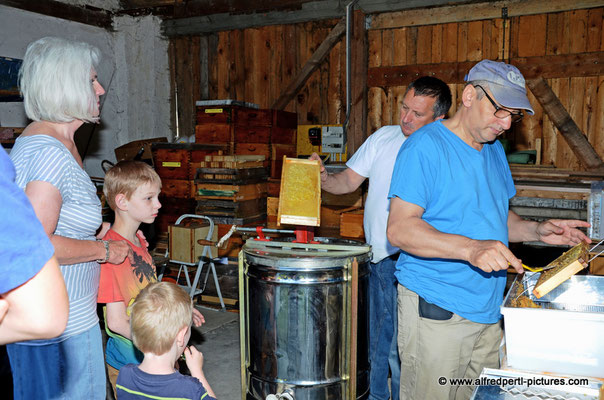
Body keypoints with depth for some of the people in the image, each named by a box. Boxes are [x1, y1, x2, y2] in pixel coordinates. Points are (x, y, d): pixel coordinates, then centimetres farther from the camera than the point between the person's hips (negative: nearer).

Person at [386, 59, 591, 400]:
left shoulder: (495, 150, 13)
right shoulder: (425, 146, -13)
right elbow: (399, 229, -21)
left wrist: (536, 231, 4)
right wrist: (470, 248, -32)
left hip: (488, 309, 8)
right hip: (436, 311, -7)